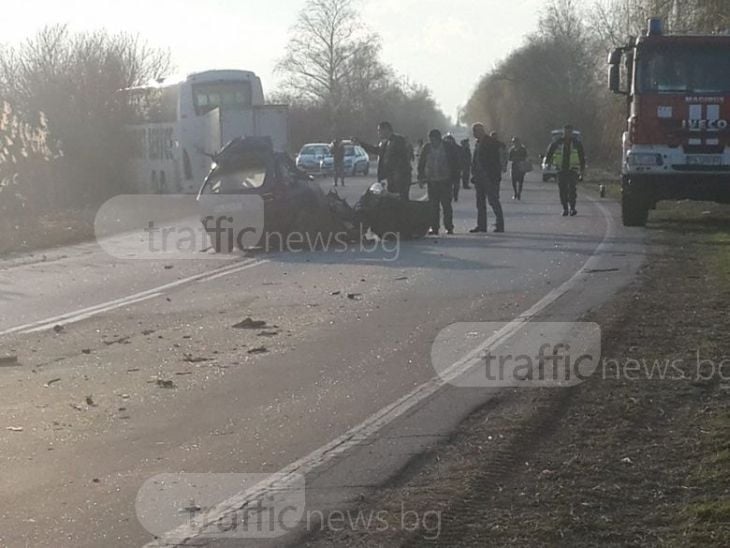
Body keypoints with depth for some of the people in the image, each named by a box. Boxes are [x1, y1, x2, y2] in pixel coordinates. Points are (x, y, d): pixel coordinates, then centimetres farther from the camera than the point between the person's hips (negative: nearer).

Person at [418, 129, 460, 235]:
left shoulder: (449, 147, -1)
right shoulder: (427, 148, 5)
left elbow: (455, 163, 3)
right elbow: (421, 163, 12)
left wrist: (455, 179, -2)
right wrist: (421, 177, 3)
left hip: (445, 181, -2)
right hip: (432, 181, 2)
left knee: (446, 204, -3)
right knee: (433, 206, 1)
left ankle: (449, 227, 5)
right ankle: (434, 228, 4)